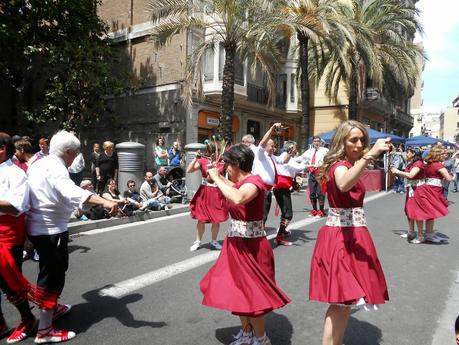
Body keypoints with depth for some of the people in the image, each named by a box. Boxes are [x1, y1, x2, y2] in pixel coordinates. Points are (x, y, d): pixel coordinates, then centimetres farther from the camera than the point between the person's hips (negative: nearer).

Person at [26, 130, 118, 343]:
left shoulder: (39, 164, 12)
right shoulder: (55, 167, -20)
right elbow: (71, 191, -41)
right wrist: (104, 202, -53)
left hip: (38, 227, 10)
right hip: (51, 229, -10)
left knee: (51, 270, 25)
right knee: (53, 275, -2)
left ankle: (51, 308, 43)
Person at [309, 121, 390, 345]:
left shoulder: (348, 165, 15)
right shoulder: (340, 165, -14)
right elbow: (343, 185, -42)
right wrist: (369, 156, -47)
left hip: (350, 236, 9)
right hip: (342, 237, -9)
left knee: (343, 301, 13)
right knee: (344, 300, -9)